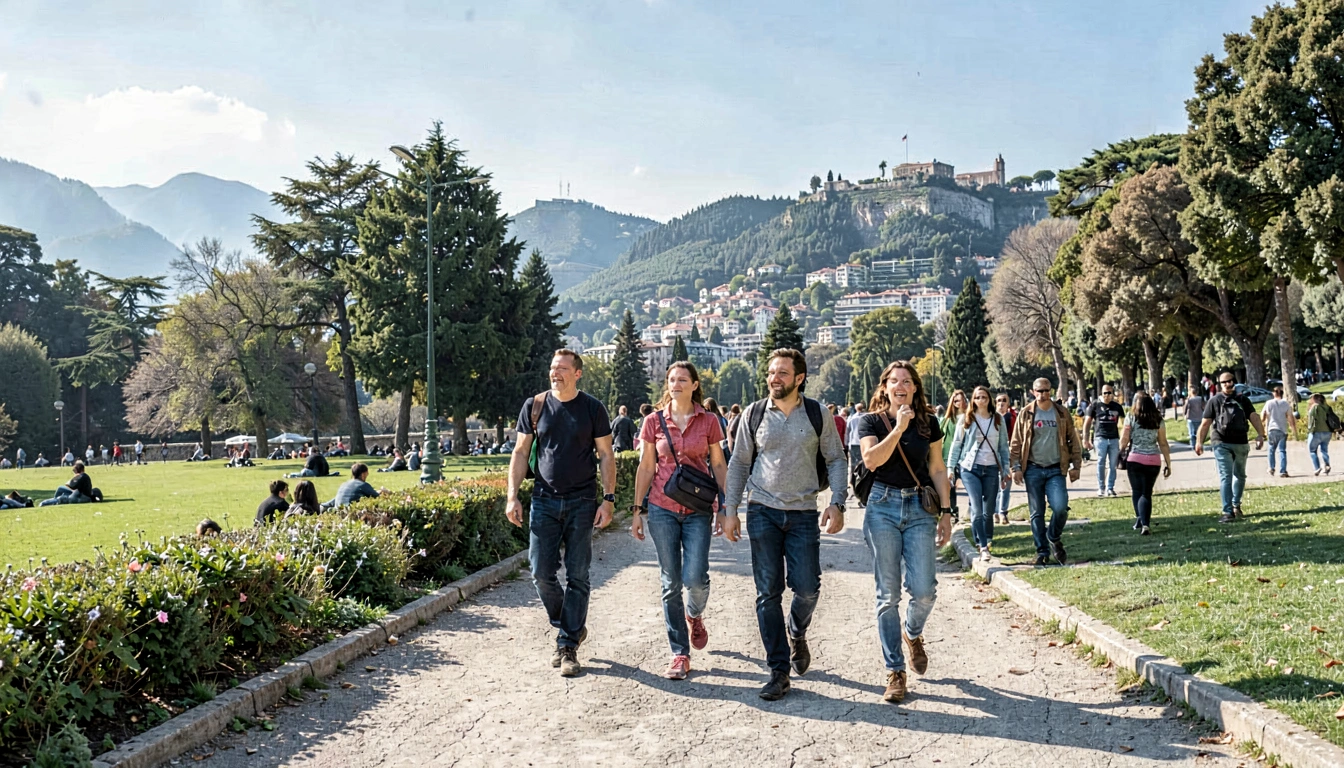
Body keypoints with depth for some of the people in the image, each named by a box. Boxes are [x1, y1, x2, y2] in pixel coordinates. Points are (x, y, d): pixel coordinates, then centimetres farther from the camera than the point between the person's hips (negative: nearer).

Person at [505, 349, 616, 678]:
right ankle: (571, 626, 24)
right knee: (541, 573, -1)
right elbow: (520, 452, 7)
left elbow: (606, 455, 3)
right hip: (544, 500, 2)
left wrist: (608, 499, -6)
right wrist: (512, 496, -2)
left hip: (582, 502, -2)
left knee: (577, 575, -1)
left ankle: (568, 646, 8)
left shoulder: (593, 408, 0)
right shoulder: (534, 406, 4)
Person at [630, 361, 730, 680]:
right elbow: (646, 468, 6)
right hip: (662, 508, 1)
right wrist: (636, 510, 4)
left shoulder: (709, 421, 2)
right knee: (671, 583, 2)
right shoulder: (654, 421, 3)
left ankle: (694, 615, 24)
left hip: (698, 509, -1)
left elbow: (719, 465, 6)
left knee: (695, 577, -12)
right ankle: (680, 654, 12)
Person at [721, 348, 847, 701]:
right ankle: (778, 671, 8)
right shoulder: (754, 414, 3)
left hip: (803, 513, 0)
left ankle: (796, 634, 31)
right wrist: (730, 509, 3)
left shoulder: (817, 414, 1)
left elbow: (835, 460, 6)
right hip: (762, 512, 0)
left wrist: (837, 503, -6)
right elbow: (739, 463, 8)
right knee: (768, 593, 0)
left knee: (807, 588, -4)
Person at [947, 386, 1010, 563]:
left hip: (991, 469, 2)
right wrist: (950, 468, 0)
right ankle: (983, 547, -12)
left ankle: (988, 540, 23)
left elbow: (1004, 447, 11)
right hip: (970, 468, -2)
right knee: (977, 510, -11)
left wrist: (1005, 470, 8)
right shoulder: (966, 419, 4)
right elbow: (956, 444, 6)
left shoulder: (998, 419, 9)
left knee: (989, 511, 4)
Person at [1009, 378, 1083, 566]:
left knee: (1060, 507, -15)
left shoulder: (1061, 413, 6)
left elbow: (1073, 440, 9)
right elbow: (1016, 443, 4)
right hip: (1033, 469, 0)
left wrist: (1076, 466, 4)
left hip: (1055, 469, 0)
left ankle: (1054, 538, 13)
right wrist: (1016, 468, -3)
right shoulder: (1026, 414, 3)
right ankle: (1042, 551, 14)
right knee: (1037, 513, 3)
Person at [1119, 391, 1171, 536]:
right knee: (1147, 493, 6)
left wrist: (1121, 453, 17)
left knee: (1137, 491, 12)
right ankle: (1145, 523, -7)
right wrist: (1168, 464, 8)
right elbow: (1163, 444, 4)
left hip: (1135, 459, -2)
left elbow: (1124, 441, -2)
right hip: (1153, 460, 2)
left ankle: (1140, 519, -1)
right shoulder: (1158, 420, 4)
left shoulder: (1131, 418, -2)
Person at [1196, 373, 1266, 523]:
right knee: (1225, 477, -9)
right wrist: (1199, 442, -9)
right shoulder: (1214, 401, 3)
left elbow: (1254, 417, -1)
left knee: (1240, 475, 16)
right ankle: (1228, 512, -12)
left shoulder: (1243, 400, 10)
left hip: (1241, 443, 4)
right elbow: (1205, 423, 0)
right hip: (1222, 444, -4)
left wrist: (1260, 434, -16)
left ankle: (1236, 505, 34)